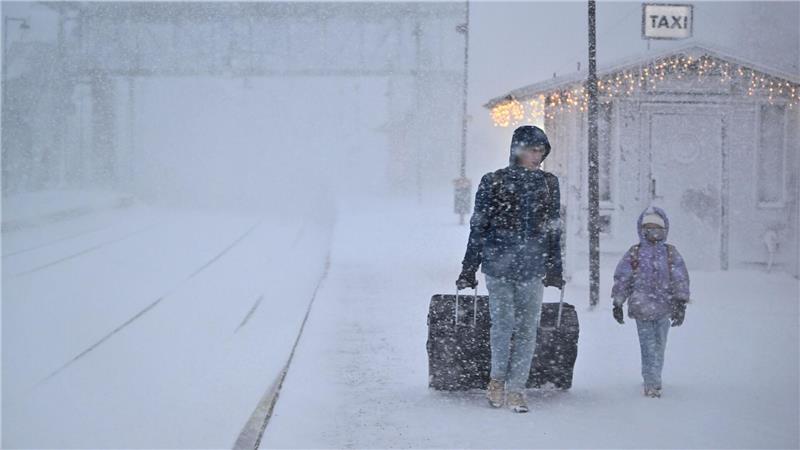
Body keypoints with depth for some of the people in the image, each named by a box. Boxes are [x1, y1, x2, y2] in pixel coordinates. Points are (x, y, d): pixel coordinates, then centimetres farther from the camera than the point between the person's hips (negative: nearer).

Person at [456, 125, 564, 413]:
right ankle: (498, 378, 18)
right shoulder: (493, 182, 1)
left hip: (533, 268, 2)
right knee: (503, 323, -4)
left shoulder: (549, 184, 10)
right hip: (498, 264, -2)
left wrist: (555, 270, 13)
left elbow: (554, 230, 15)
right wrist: (468, 270, 2)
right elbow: (478, 228, 3)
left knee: (527, 328, -1)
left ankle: (516, 389, 6)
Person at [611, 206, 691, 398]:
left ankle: (652, 381, 22)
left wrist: (681, 304, -3)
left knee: (659, 346, 8)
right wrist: (617, 304, 4)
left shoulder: (671, 253, 6)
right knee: (648, 346, -6)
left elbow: (680, 279, 4)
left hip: (664, 309, 2)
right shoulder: (634, 253, 3)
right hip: (641, 307, -2)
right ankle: (653, 383, -7)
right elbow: (621, 278, 6)